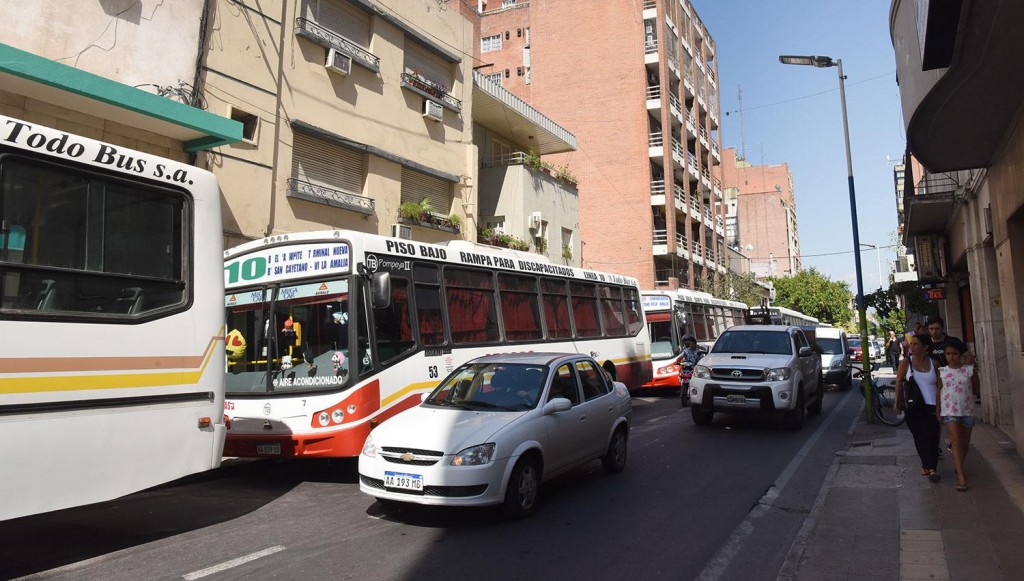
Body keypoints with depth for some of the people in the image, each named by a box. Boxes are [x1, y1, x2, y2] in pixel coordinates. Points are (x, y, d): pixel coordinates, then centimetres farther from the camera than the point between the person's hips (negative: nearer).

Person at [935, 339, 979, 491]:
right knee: (956, 441, -10)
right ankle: (961, 476, -13)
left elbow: (975, 389, 8)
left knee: (965, 442, 13)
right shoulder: (941, 371, -1)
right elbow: (938, 392, 2)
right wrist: (938, 411, 1)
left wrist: (964, 395, 3)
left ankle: (959, 468, 35)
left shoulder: (969, 370, -2)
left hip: (967, 410, 2)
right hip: (950, 410, -1)